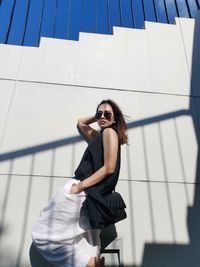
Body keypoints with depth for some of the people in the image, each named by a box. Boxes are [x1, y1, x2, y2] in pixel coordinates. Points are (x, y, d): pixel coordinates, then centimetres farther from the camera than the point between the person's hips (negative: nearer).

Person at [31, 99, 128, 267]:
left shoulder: (109, 132, -5)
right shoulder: (98, 136, 20)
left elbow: (109, 168, -15)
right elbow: (80, 123, 38)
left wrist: (79, 187, -18)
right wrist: (97, 116, 25)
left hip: (86, 194, -9)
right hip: (88, 195, 9)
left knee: (43, 234, -1)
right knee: (85, 246, 10)